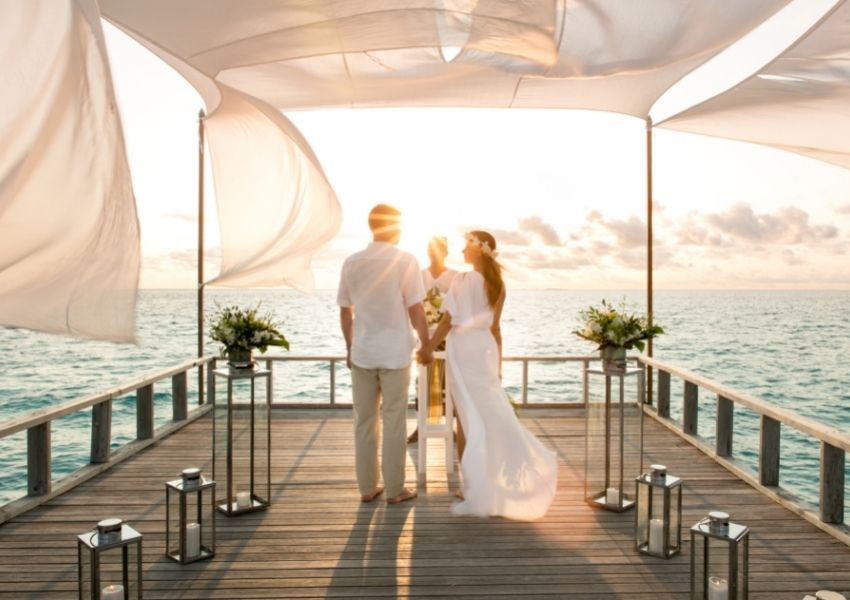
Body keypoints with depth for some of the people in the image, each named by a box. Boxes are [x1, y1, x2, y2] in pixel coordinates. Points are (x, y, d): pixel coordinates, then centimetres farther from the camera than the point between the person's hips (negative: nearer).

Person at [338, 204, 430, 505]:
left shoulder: (351, 263, 2)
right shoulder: (405, 261, -10)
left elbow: (345, 312, 7)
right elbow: (415, 310, -8)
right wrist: (427, 345, 3)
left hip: (361, 354, 4)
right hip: (395, 354, -3)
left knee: (364, 422, 12)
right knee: (393, 422, 6)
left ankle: (367, 488, 20)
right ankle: (394, 489, 15)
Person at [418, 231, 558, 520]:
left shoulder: (464, 280, -12)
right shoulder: (497, 285, 8)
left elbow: (448, 321, -13)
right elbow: (494, 327, 11)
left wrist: (427, 348, -4)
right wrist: (498, 363, 15)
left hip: (463, 348, -6)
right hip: (485, 347, 7)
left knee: (471, 417, 0)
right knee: (492, 413, 13)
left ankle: (478, 488, 8)